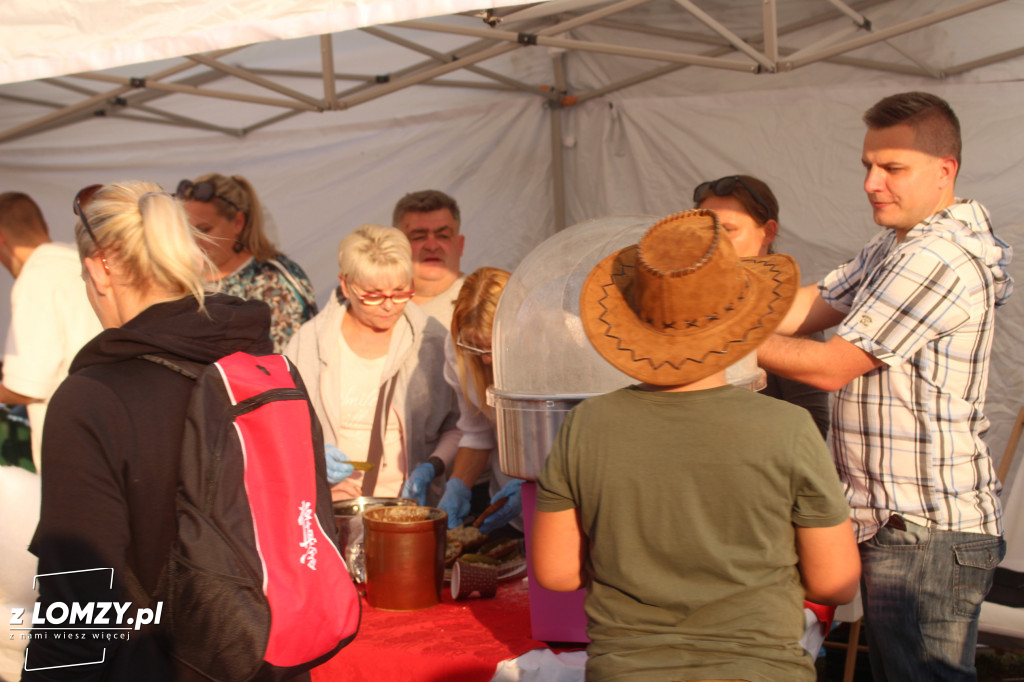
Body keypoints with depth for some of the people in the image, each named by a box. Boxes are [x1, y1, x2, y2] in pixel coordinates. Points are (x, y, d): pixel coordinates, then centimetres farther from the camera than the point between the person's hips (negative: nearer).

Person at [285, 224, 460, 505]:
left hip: (409, 501, 0)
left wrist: (431, 468, -5)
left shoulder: (432, 340, 6)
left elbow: (459, 426, 11)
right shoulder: (309, 340, 7)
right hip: (330, 501, 1)